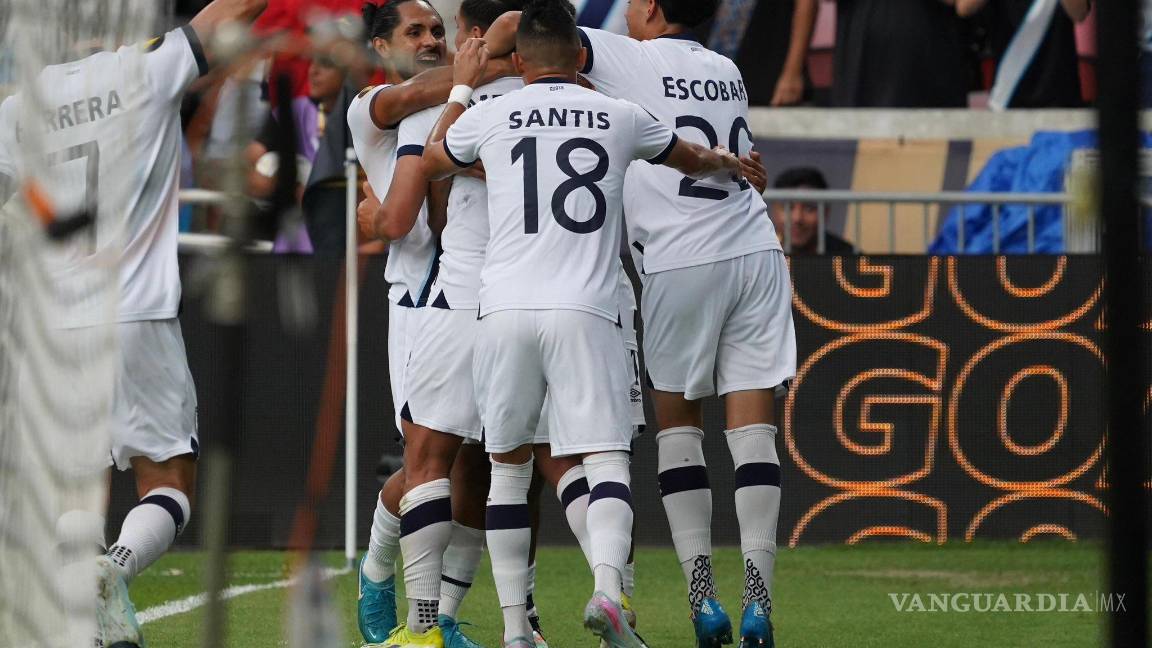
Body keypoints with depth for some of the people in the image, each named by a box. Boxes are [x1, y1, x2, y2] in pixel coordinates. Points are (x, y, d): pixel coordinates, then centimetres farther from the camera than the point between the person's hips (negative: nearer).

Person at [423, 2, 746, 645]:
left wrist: (463, 86, 45)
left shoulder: (489, 117, 8)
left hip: (506, 309, 1)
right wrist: (734, 168, 52)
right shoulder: (619, 118, 10)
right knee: (607, 459, -3)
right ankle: (607, 592, -27)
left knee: (509, 465, 12)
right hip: (585, 310, -1)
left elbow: (434, 158, 31)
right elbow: (693, 159, 30)